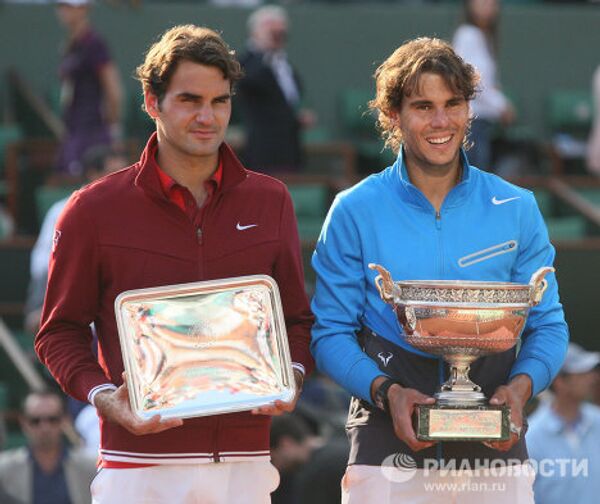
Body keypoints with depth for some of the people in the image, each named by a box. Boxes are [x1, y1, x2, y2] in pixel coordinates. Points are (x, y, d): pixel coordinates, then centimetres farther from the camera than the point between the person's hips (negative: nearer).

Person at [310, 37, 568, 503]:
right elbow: (331, 332, 2)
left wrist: (521, 386, -11)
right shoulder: (354, 212, 2)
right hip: (389, 441, -1)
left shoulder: (516, 209, 7)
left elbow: (547, 324, 9)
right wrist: (385, 391, -15)